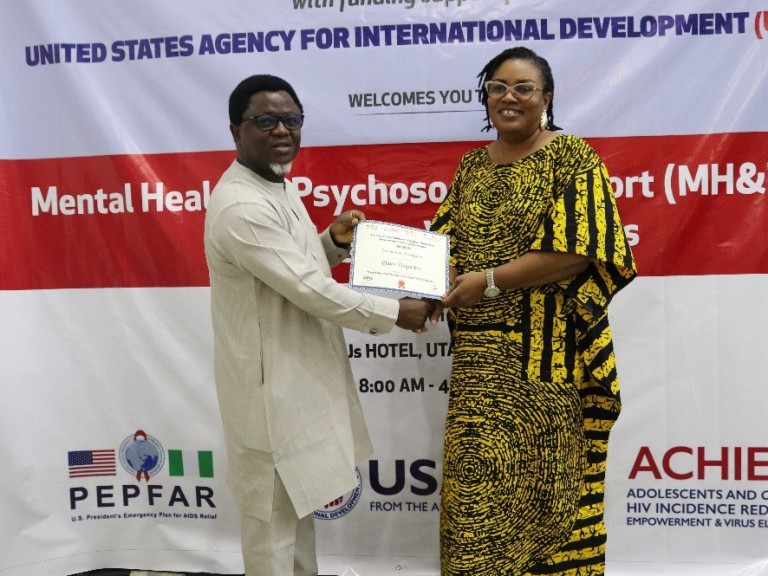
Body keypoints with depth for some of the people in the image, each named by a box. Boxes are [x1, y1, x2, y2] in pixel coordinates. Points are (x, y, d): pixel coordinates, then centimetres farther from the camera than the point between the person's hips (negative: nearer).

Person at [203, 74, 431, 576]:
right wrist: (394, 313, -15)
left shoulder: (279, 187, 9)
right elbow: (309, 290, -25)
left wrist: (335, 241, 0)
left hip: (299, 377, 10)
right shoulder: (241, 206, -23)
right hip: (273, 386, -10)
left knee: (299, 502, 24)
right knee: (274, 519, 7)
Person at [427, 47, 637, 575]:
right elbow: (445, 242, 13)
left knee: (540, 479, 4)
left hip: (545, 352, -5)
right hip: (480, 356, 5)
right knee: (477, 484, 8)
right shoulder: (472, 165, 15)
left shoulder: (571, 155, -4)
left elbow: (577, 249, -14)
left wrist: (490, 281, -16)